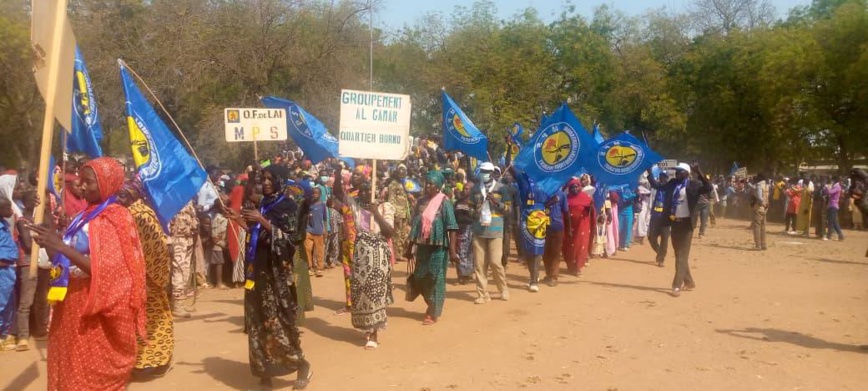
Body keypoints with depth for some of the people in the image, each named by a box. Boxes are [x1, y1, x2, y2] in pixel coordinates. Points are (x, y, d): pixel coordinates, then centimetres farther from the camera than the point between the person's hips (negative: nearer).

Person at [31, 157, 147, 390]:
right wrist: (48, 245, -2)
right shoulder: (84, 216, 12)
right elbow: (67, 263, 15)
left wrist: (62, 246, -24)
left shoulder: (117, 218, -12)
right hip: (73, 310, 8)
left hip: (98, 317, -7)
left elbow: (107, 271, -21)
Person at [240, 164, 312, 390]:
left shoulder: (288, 206, -5)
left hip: (276, 272, -6)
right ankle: (265, 373, 12)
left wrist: (262, 221, -20)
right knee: (258, 322, 5)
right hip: (258, 270, 6)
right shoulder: (262, 204, 13)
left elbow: (288, 238, -15)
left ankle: (302, 365, 10)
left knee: (277, 320, -7)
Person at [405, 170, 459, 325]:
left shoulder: (444, 202, -8)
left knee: (435, 279, 2)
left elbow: (452, 228, -13)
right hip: (423, 246, 6)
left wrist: (453, 250, -19)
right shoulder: (421, 202, 8)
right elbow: (414, 226, 13)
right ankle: (432, 306, 31)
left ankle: (433, 313, 14)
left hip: (438, 247, -6)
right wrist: (409, 248, 15)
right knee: (420, 278, 11)